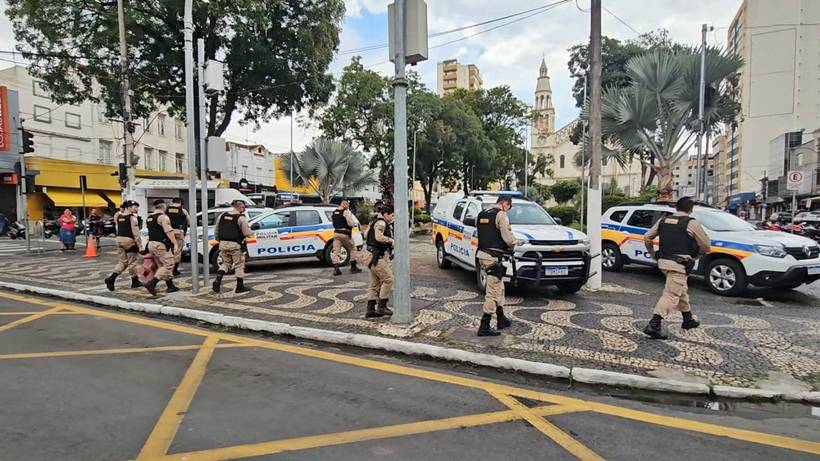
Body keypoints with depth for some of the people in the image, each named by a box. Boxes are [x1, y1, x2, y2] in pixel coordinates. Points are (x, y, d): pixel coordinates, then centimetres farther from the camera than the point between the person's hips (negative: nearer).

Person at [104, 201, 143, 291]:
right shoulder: (132, 217, -13)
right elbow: (136, 233, -16)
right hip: (129, 240, -7)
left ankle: (111, 278, -2)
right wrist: (140, 246, -15)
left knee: (122, 262, 14)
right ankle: (135, 281, 17)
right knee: (131, 262, 5)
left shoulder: (119, 216, 10)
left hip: (119, 239, 7)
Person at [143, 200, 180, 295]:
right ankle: (151, 283, -16)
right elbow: (169, 231, -19)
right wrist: (175, 244, -21)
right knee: (168, 265, -7)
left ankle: (171, 286, 15)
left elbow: (150, 230, 20)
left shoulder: (149, 218, 15)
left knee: (163, 266, 14)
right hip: (161, 245, -9)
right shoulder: (163, 217, -11)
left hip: (151, 244, 9)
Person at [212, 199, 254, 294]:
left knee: (225, 263, 20)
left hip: (223, 244, 6)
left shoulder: (222, 215, 8)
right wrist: (252, 233, 11)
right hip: (235, 245, -5)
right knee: (239, 265, 7)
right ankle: (240, 287, 13)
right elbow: (247, 233, -10)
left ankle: (217, 280, 0)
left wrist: (218, 240, 26)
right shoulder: (241, 218, -10)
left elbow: (216, 231, 12)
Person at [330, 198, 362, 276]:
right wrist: (356, 224, 3)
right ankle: (353, 267, 17)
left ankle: (336, 268, -7)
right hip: (345, 234, -5)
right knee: (352, 249, 12)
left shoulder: (334, 212, 12)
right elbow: (350, 223, -16)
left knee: (335, 251, 2)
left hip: (336, 233, 6)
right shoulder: (346, 211, -11)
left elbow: (334, 223, 17)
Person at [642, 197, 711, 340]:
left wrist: (653, 254, 21)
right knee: (671, 295, -9)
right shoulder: (692, 223, -7)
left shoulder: (663, 220, 9)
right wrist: (696, 255, 17)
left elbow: (647, 237, 10)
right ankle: (653, 325, -18)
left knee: (681, 290, 24)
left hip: (663, 262, 7)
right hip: (679, 264, -7)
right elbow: (706, 245, -1)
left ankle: (688, 319, 39)